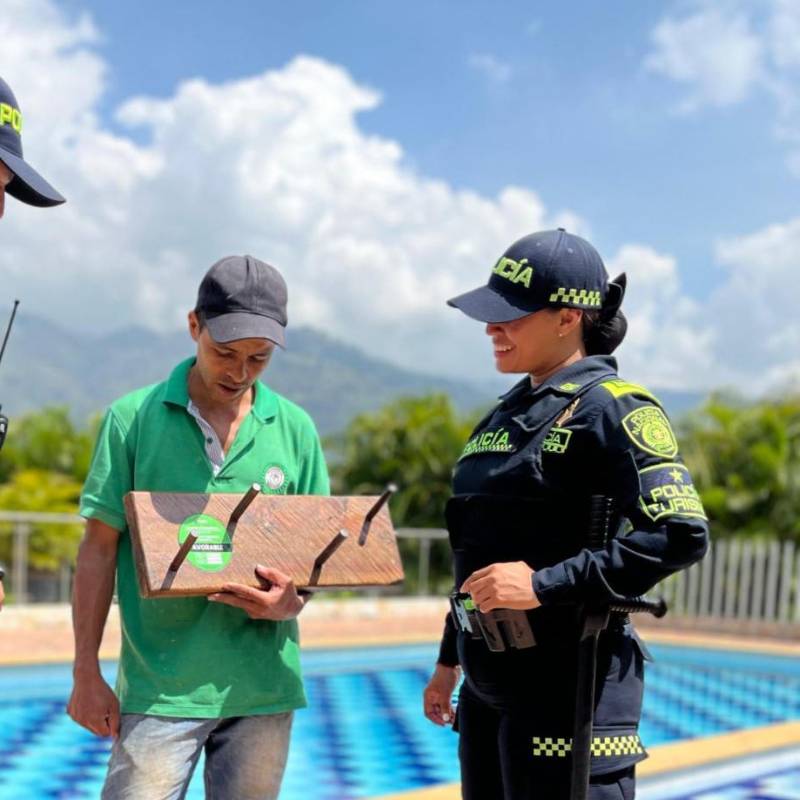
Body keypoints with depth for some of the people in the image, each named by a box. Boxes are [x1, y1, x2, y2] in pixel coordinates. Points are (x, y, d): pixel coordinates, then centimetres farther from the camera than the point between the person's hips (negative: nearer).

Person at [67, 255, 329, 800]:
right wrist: (86, 673, -2)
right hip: (159, 686, -2)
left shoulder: (295, 429, 5)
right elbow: (99, 549, 0)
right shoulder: (134, 418, -2)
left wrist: (292, 602, -12)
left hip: (265, 685, 3)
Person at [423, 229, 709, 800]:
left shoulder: (613, 408, -11)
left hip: (568, 684, -8)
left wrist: (545, 585, -24)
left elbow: (681, 535, -22)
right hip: (487, 687, 8)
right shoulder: (509, 411, 13)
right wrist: (450, 660, 22)